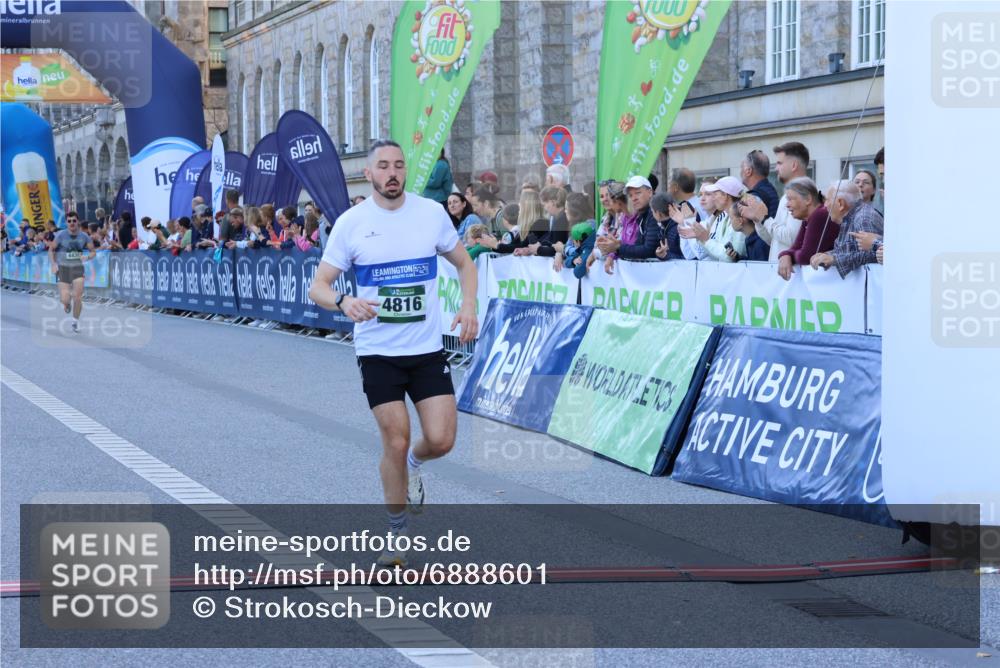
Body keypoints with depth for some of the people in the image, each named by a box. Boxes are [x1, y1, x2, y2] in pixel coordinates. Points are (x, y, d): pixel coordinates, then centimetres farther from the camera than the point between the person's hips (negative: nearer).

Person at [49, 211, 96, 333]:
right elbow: (51, 250, 4)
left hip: (78, 268, 1)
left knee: (78, 298, -7)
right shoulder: (61, 235, -7)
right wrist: (53, 264, -10)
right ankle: (67, 302, 30)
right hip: (63, 268, -1)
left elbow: (93, 252, 7)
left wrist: (87, 257, -15)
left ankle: (76, 321, 16)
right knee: (65, 299, -9)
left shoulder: (84, 236, -2)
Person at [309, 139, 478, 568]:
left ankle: (414, 464, 32)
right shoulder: (351, 223, -5)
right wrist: (343, 301, -26)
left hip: (428, 349, 2)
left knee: (441, 440, -6)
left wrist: (468, 305, -5)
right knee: (395, 443, -3)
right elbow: (318, 286, -3)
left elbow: (464, 263, 14)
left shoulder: (432, 212, 0)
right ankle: (397, 532, 19)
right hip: (377, 351, -2)